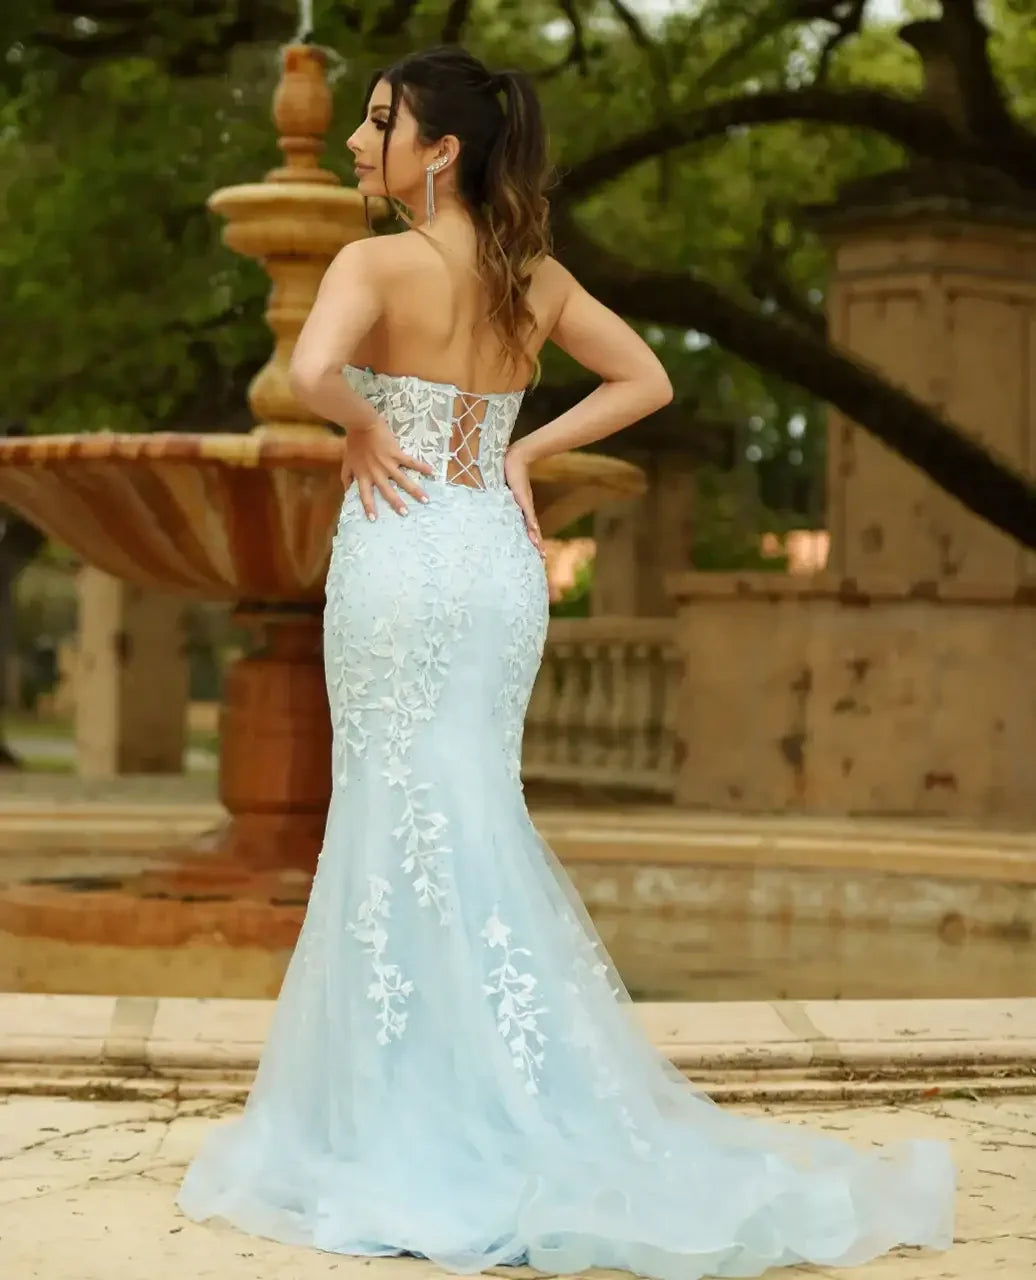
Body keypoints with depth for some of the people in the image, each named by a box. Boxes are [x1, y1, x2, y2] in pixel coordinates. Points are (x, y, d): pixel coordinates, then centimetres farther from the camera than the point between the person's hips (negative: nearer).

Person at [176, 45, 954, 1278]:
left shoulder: (380, 262, -11)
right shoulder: (537, 275, 8)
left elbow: (312, 371, -29)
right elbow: (645, 381, 14)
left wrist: (366, 431, -10)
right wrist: (521, 452, 8)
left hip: (403, 556, -6)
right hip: (499, 555, 6)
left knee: (402, 820, 1)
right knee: (468, 820, 13)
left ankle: (410, 1126, 8)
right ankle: (513, 1116, 18)